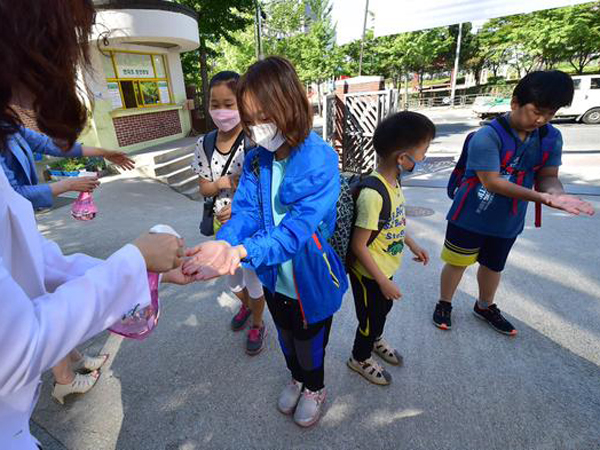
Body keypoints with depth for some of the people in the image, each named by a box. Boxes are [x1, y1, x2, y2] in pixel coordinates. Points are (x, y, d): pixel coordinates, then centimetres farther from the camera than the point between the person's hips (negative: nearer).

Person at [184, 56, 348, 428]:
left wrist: (244, 251, -45)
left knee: (310, 341, 22)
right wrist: (225, 243, -34)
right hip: (274, 276, 5)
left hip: (311, 278, -5)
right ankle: (297, 378, 60)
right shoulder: (256, 160, -7)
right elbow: (246, 211, -13)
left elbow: (299, 226, -33)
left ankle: (315, 388, 54)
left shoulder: (320, 160, -25)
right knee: (287, 337, 29)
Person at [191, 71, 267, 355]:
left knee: (253, 278, 12)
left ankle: (257, 325, 40)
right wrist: (224, 183, -19)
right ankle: (245, 305, 56)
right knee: (232, 276, 24)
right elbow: (203, 188, 2)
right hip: (222, 224, 5)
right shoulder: (205, 144, -3)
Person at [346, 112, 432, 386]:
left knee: (384, 308, 30)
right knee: (370, 317, 16)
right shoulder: (373, 194, -34)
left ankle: (376, 340, 60)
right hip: (369, 273, -8)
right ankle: (360, 358, 45)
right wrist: (383, 281, -21)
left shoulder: (393, 181, -5)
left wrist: (412, 244, 20)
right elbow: (358, 245, -28)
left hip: (386, 268, 9)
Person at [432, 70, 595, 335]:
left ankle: (485, 307, 45)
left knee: (494, 265, 22)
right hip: (471, 217, -5)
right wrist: (541, 198, -31)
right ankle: (444, 304, 32)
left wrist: (555, 193, -23)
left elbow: (547, 176, 0)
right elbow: (492, 182, -26)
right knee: (457, 262, 9)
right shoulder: (488, 136, -23)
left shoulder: (552, 138, -3)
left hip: (508, 221, 6)